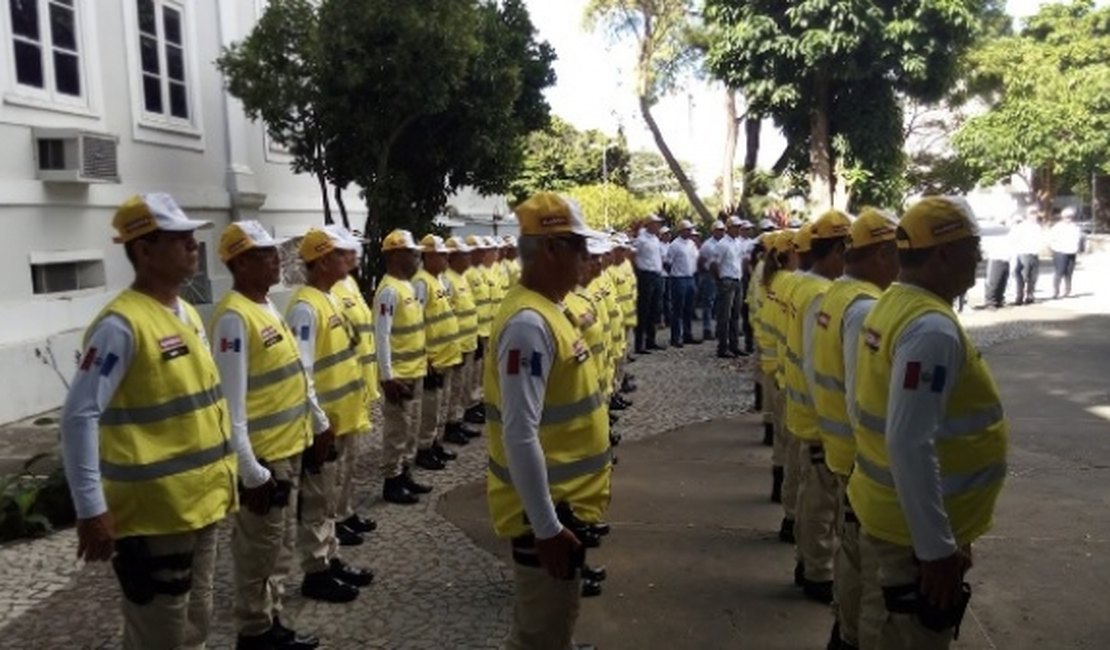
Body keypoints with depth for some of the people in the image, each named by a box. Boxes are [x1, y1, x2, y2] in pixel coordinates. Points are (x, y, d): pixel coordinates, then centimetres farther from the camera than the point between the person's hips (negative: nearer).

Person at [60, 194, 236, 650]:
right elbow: (79, 417, -21)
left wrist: (222, 478, 18)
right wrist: (91, 509, -22)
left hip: (201, 505, 8)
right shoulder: (122, 324, -19)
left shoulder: (187, 314, 8)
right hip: (152, 516, -8)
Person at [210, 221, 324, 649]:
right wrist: (251, 472, -24)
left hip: (289, 449, 9)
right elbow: (231, 406, -23)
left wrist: (319, 421, 21)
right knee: (259, 553, 6)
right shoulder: (235, 317, -20)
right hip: (263, 457, -9)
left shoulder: (268, 306, 9)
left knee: (282, 547, 20)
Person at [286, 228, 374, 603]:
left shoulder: (330, 298, 10)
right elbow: (301, 373, -22)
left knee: (330, 498, 19)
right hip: (322, 423, -9)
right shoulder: (305, 307, -20)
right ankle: (315, 573, 15)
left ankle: (331, 559, 31)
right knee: (316, 501, 4)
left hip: (340, 418, 9)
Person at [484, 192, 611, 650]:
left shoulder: (547, 310, 8)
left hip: (565, 504, 9)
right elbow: (520, 436, -28)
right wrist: (546, 527, -24)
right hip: (548, 512, -9)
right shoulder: (529, 323, -24)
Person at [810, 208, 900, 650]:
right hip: (865, 453, -10)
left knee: (852, 545, 23)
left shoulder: (833, 296, 7)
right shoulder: (867, 308, -24)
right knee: (865, 553, 6)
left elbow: (818, 368, 13)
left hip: (840, 444, 10)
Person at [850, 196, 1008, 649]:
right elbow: (910, 445, -30)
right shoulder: (933, 329, -25)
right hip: (917, 528, -9)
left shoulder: (893, 304, 4)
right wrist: (938, 547, -24)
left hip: (888, 509, 9)